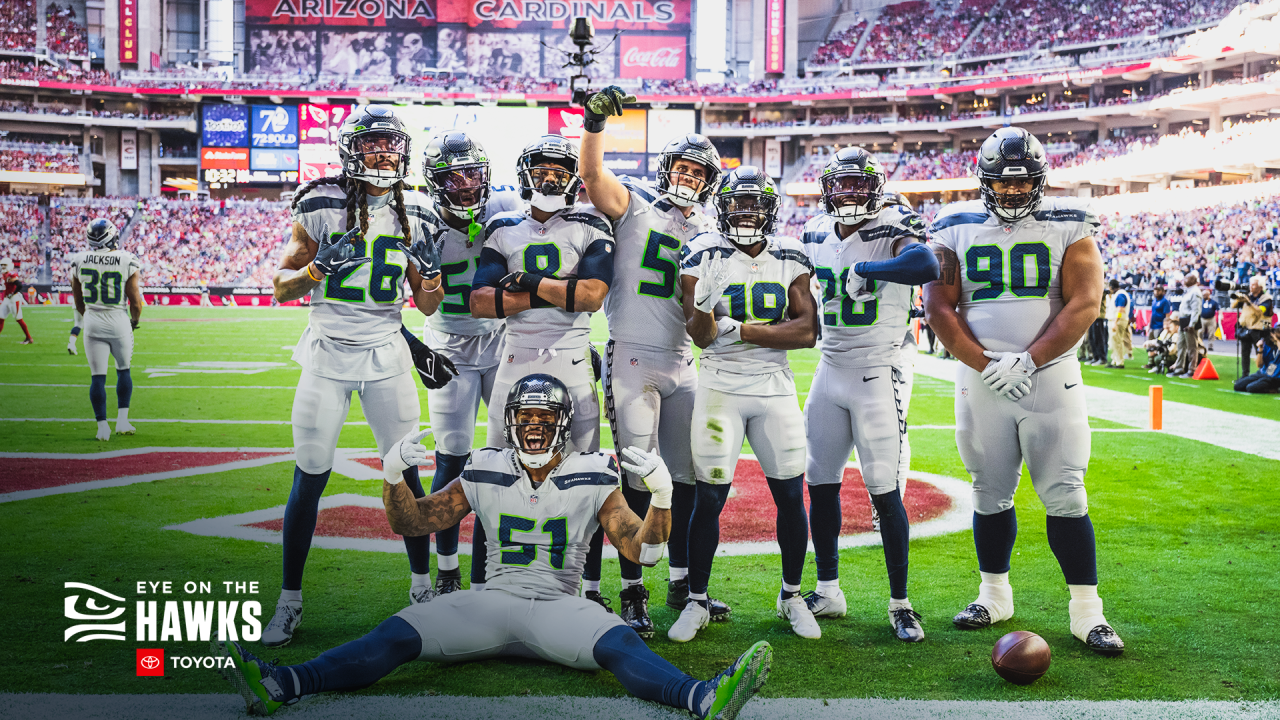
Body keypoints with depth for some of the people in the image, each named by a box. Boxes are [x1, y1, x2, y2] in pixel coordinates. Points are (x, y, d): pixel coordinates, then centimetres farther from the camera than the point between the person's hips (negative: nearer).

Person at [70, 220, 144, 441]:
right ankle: (122, 421, 16)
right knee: (123, 370, 18)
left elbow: (78, 301, 11)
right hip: (119, 322, -1)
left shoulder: (79, 262, -1)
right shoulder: (127, 261, -10)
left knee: (97, 377, 4)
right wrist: (135, 320, 15)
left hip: (93, 323, 1)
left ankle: (102, 427, 3)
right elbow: (135, 300, -5)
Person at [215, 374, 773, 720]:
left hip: (559, 607, -1)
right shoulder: (485, 473, 8)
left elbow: (643, 551, 1)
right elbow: (412, 522, 11)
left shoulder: (592, 480, 3)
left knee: (620, 644, -33)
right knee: (398, 634, -21)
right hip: (493, 598, 1)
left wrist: (662, 495, -17)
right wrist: (393, 475, -9)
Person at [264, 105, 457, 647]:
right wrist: (317, 267, -19)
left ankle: (422, 586, 22)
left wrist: (429, 265, -10)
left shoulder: (413, 213, 4)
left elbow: (426, 304, 10)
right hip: (328, 355, -2)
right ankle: (289, 601, 13)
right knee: (310, 478, 0)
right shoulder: (322, 206, -5)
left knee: (405, 475, 5)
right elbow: (281, 286, 1)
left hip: (387, 357, 2)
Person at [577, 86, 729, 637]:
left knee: (687, 477, 9)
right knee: (638, 480, -4)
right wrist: (595, 123, -30)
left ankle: (682, 584, 22)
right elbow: (593, 177, -17)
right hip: (633, 358, -5)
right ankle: (632, 594, 4)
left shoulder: (707, 232, 15)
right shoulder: (635, 203, 2)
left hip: (683, 364, 5)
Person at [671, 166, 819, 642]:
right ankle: (697, 602, 12)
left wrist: (742, 331, -14)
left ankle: (792, 596, 23)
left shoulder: (790, 257, 4)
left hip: (775, 388, 3)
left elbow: (807, 331, -5)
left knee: (791, 496, 3)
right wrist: (702, 309, -31)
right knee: (708, 498, -4)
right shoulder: (704, 255, -4)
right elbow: (701, 337, -9)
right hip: (720, 387, -2)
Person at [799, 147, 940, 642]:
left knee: (885, 493, -5)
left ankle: (900, 603, 6)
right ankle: (828, 592, 23)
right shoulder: (820, 246, 11)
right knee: (820, 485, 9)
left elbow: (928, 268, -32)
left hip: (878, 375, -6)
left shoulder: (891, 232, -9)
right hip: (829, 374, 6)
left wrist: (865, 269, -27)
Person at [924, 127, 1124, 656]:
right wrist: (986, 365, -10)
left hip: (1051, 378, -2)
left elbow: (1085, 303, -7)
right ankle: (995, 596, 27)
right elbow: (939, 306, 0)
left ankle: (1086, 612, 6)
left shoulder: (1067, 225, 1)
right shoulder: (958, 227, 5)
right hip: (981, 380, 2)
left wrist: (1027, 361, -15)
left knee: (1065, 497, -4)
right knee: (990, 494, 10)